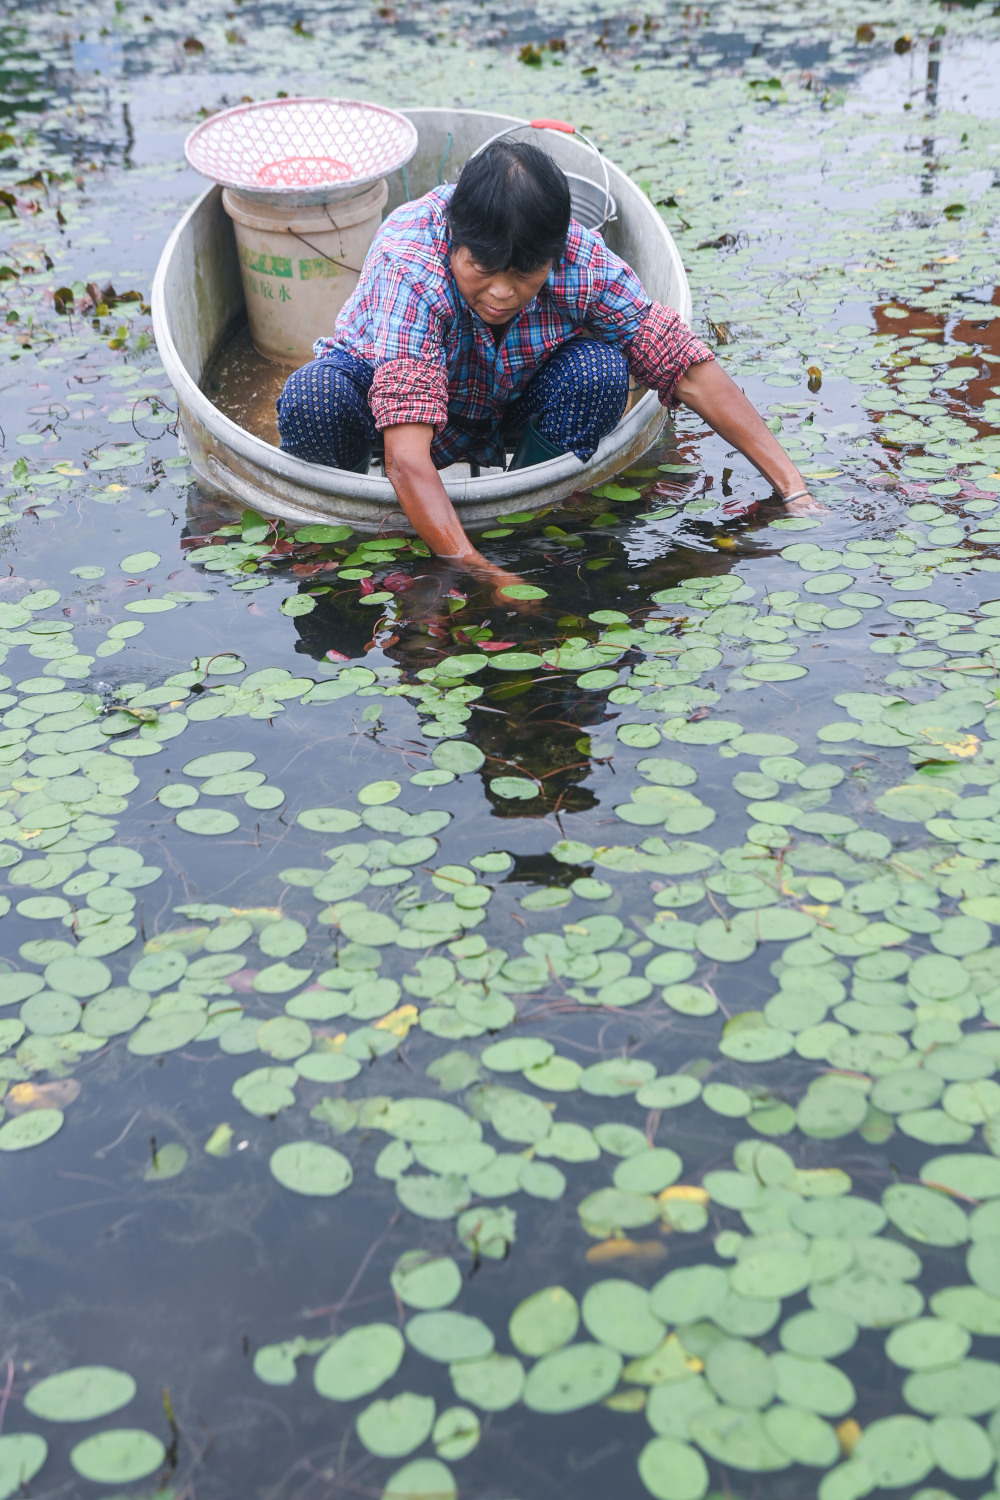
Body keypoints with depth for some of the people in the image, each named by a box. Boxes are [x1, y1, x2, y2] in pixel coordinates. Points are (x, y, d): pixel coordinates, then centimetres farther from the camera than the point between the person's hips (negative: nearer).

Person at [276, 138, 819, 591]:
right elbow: (406, 457, -46)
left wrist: (795, 491, -27)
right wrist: (481, 574, -54)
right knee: (314, 398, -36)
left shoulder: (583, 261, -28)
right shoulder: (410, 265, -39)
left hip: (504, 416, 3)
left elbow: (690, 371, -23)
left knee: (599, 372, -28)